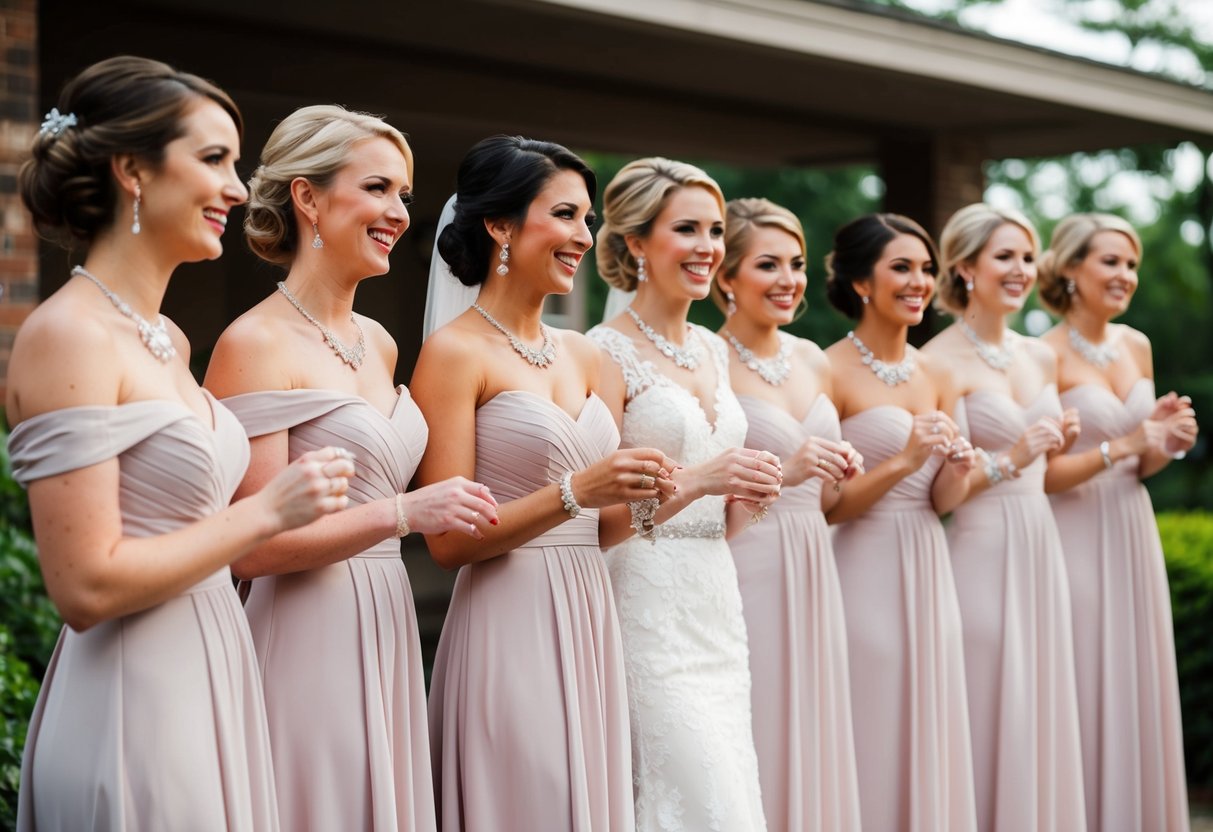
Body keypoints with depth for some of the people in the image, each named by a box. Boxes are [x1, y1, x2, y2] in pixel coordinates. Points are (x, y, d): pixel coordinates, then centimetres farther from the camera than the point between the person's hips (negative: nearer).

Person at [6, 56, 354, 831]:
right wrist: (265, 511, -15)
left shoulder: (168, 340, 11)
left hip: (212, 681, 9)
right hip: (133, 702, -8)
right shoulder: (69, 334, -15)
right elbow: (87, 586, -20)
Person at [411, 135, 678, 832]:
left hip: (591, 625, 7)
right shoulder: (455, 352, -8)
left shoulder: (582, 355, 12)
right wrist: (574, 493, -20)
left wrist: (640, 496, -4)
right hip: (510, 632, -7)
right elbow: (447, 539, -13)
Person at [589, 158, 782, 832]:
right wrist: (696, 480, -21)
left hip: (716, 602, 8)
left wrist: (750, 496, 1)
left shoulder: (714, 351, 15)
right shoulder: (605, 353, -8)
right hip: (646, 607, -7)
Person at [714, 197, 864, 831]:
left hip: (812, 576, 7)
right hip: (743, 575, -7)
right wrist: (779, 473, -20)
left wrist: (837, 475, 0)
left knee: (812, 745, 11)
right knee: (752, 754, -1)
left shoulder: (813, 362, 12)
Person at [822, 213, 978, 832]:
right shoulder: (832, 371, -9)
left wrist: (957, 468, -8)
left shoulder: (933, 374, 10)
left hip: (929, 571, 6)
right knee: (873, 745, 0)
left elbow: (939, 500, 12)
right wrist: (901, 461, -20)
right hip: (866, 575, -6)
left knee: (930, 740, 11)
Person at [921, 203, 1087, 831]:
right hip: (981, 551, -7)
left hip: (1041, 548, 7)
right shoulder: (941, 363, -9)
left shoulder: (1040, 357, 12)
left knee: (1041, 715, 10)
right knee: (989, 719, -2)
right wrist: (1008, 460, -23)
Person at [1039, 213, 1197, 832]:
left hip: (1133, 539, 7)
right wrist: (1120, 448, -22)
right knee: (1083, 703, -2)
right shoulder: (1045, 357, -11)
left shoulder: (1137, 346, 10)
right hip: (1076, 543, -7)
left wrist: (1168, 444, -4)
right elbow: (1034, 474, -15)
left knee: (1138, 701, 10)